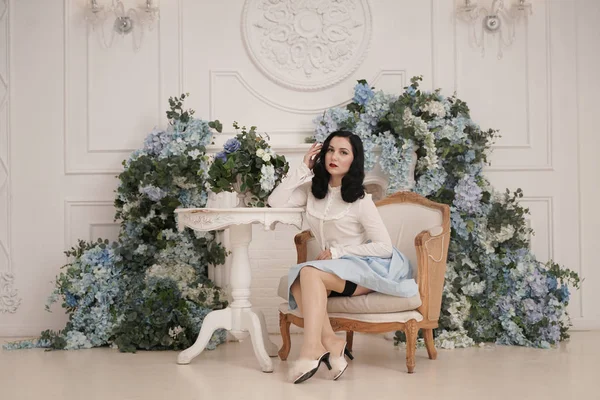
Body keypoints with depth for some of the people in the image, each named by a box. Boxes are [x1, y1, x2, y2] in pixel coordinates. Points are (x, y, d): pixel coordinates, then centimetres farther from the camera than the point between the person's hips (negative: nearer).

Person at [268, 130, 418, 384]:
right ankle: (331, 343, -32)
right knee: (297, 281, -28)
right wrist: (303, 168, -4)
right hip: (337, 269, 6)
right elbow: (275, 202, -5)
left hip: (372, 266, -5)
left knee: (310, 273, -32)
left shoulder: (359, 199, -10)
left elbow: (384, 247, -12)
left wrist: (337, 252, -16)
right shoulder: (313, 189, 8)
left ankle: (311, 351, -39)